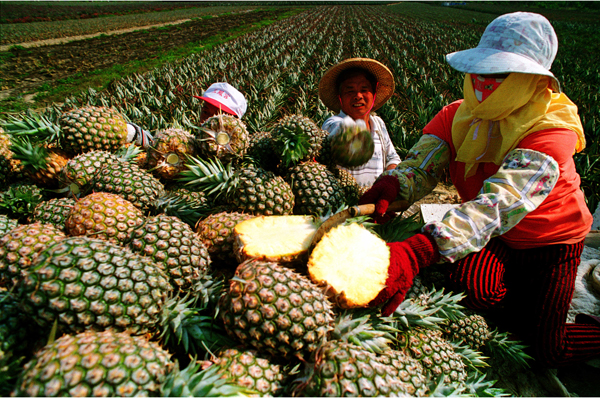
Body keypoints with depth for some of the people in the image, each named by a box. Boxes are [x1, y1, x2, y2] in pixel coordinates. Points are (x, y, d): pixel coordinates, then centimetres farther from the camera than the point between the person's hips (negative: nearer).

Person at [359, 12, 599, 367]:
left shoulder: (551, 128, -30)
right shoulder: (457, 116, -12)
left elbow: (499, 202, -46)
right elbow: (419, 166, -24)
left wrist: (416, 253, -59)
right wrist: (390, 185, -50)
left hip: (551, 240, -3)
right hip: (497, 240, 4)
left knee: (548, 350, -5)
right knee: (468, 284, -27)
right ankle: (539, 308, 7)